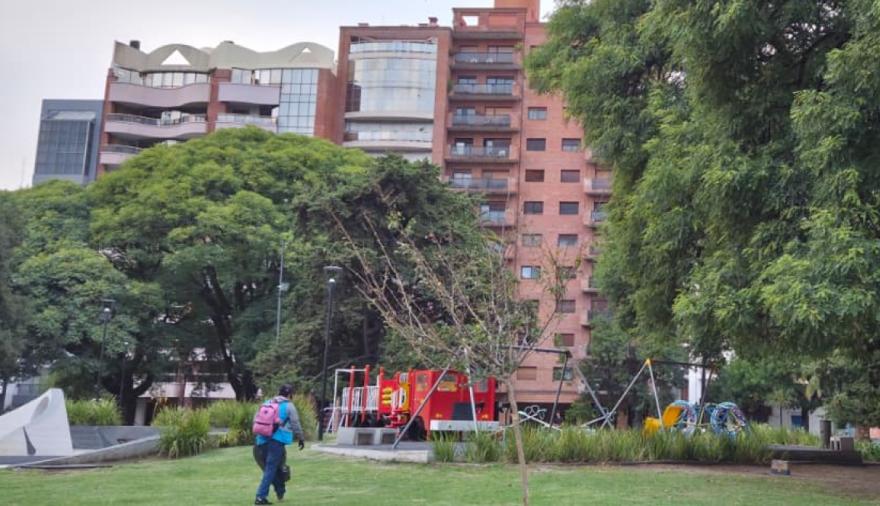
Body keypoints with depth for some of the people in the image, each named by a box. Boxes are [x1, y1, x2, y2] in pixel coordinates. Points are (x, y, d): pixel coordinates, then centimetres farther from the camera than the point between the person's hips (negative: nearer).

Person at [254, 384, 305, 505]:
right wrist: (301, 439, 12)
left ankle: (280, 492, 32)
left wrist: (259, 437, 24)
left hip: (263, 439, 6)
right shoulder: (289, 406, -1)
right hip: (277, 440, -6)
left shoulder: (267, 403, 15)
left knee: (274, 467, 19)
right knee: (270, 469, -4)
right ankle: (261, 496, -9)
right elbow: (295, 425, 0)